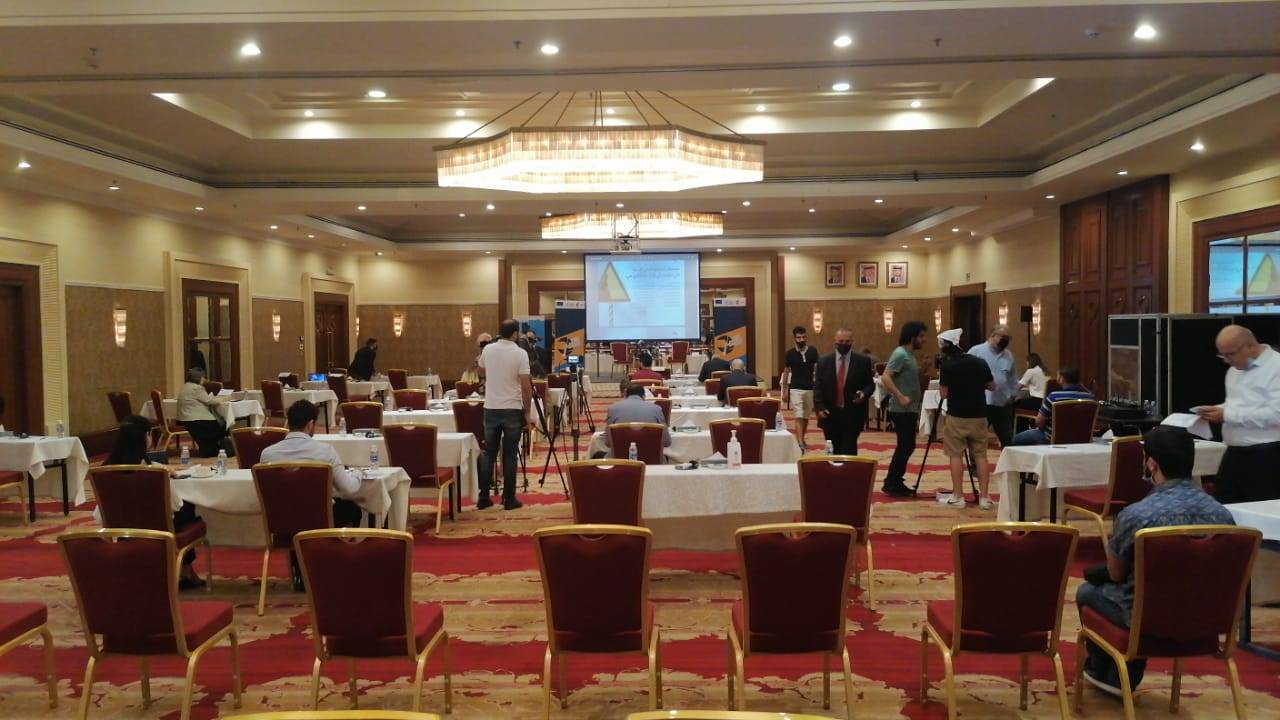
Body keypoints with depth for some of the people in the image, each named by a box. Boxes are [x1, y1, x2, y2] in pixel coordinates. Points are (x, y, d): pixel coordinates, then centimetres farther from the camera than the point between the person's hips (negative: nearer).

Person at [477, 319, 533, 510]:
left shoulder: (487, 350, 2)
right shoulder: (520, 354, -11)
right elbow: (526, 386, -13)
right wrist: (527, 411, -4)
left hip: (491, 408, 4)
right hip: (512, 409, -4)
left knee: (488, 454, 10)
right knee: (510, 455, 3)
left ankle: (483, 497, 12)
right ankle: (509, 499, 6)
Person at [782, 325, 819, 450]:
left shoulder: (813, 351, 0)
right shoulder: (790, 353, -2)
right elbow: (786, 372, 6)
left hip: (810, 388, 2)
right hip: (796, 389, -2)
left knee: (806, 417, 12)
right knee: (798, 417, -10)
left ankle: (802, 439, 28)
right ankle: (799, 443, -16)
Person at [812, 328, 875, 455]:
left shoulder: (863, 362, 3)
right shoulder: (823, 362, 6)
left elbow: (870, 384, 7)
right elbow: (817, 387, 3)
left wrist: (864, 393, -15)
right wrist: (819, 407, -9)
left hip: (853, 416, -2)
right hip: (830, 415, 2)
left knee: (848, 452, -7)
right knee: (833, 452, 9)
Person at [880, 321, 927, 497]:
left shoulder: (910, 354, 15)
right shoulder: (900, 354, -15)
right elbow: (885, 377, -24)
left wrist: (917, 410, 21)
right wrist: (900, 397, -27)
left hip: (910, 410, 10)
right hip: (901, 410, -10)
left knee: (907, 446, 11)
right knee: (905, 446, -7)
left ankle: (896, 482, 17)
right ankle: (891, 484, 0)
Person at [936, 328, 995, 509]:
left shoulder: (948, 366, -10)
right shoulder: (980, 362, 1)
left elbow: (943, 394, -7)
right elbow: (991, 386, 12)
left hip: (956, 416, -3)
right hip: (979, 416, 4)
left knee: (956, 455, 4)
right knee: (981, 455, 8)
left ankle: (957, 497, 5)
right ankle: (984, 497, 8)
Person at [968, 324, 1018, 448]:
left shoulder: (1009, 355, 13)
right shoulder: (976, 351, -4)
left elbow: (1012, 379, 21)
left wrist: (1013, 395, 11)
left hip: (1004, 404, 5)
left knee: (1007, 440, 10)